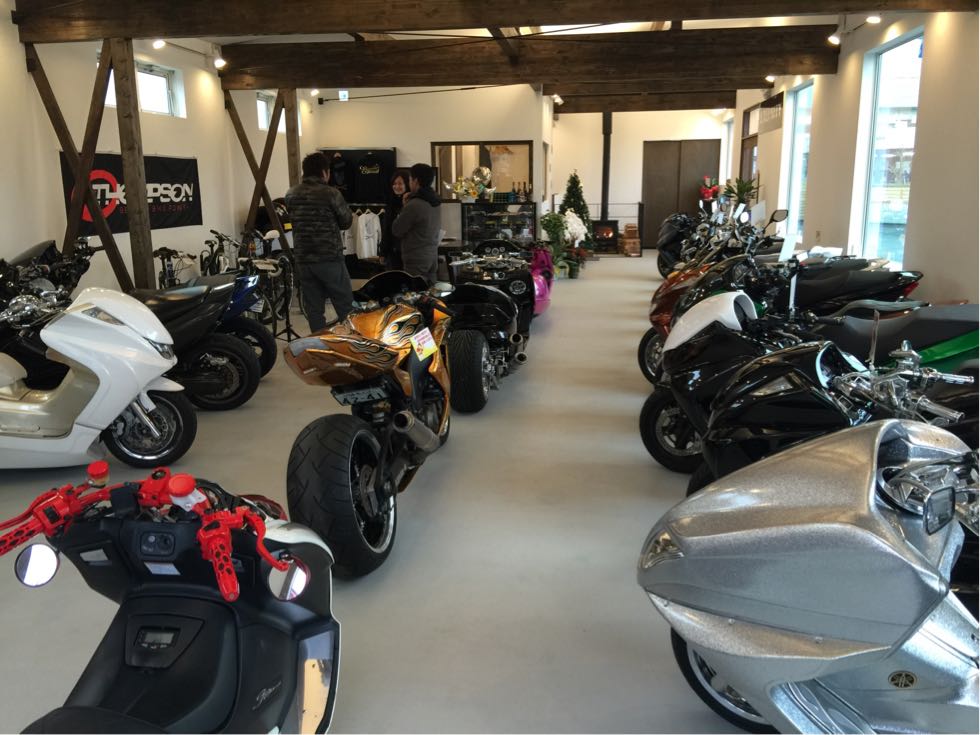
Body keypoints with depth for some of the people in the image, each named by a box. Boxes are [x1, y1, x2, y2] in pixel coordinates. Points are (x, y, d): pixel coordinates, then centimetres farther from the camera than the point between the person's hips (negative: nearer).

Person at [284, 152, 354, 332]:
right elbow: (346, 222, 0)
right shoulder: (331, 194, -10)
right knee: (346, 307, 7)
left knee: (313, 309, 8)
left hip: (303, 260, 5)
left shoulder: (291, 195, 4)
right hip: (330, 259, -4)